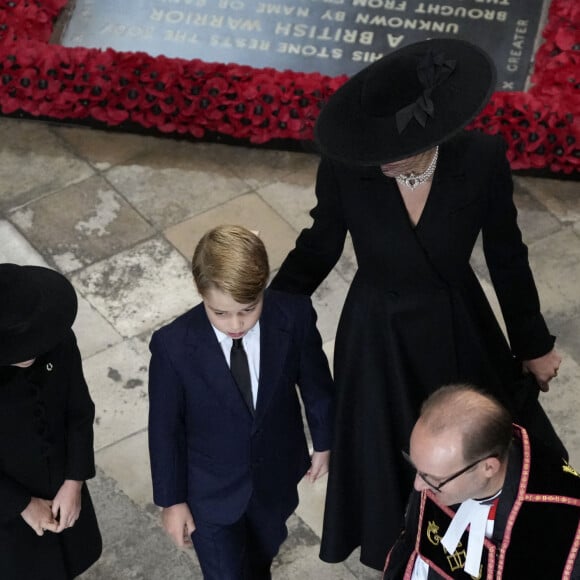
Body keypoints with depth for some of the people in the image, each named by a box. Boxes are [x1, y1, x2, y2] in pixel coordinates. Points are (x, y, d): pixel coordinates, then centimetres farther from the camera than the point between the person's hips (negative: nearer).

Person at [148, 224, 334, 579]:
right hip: (211, 490, -3)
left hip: (276, 476, 3)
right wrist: (172, 499, -6)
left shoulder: (294, 317, -26)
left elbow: (315, 382, -5)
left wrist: (324, 442, 10)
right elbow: (165, 426, -15)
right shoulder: (174, 345, -30)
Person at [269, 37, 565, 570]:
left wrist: (534, 344, 4)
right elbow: (319, 247, -9)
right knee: (388, 464, 21)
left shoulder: (481, 158, -25)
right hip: (378, 337, -1)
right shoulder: (345, 167, -28)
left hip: (458, 333, 1)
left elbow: (506, 255, -9)